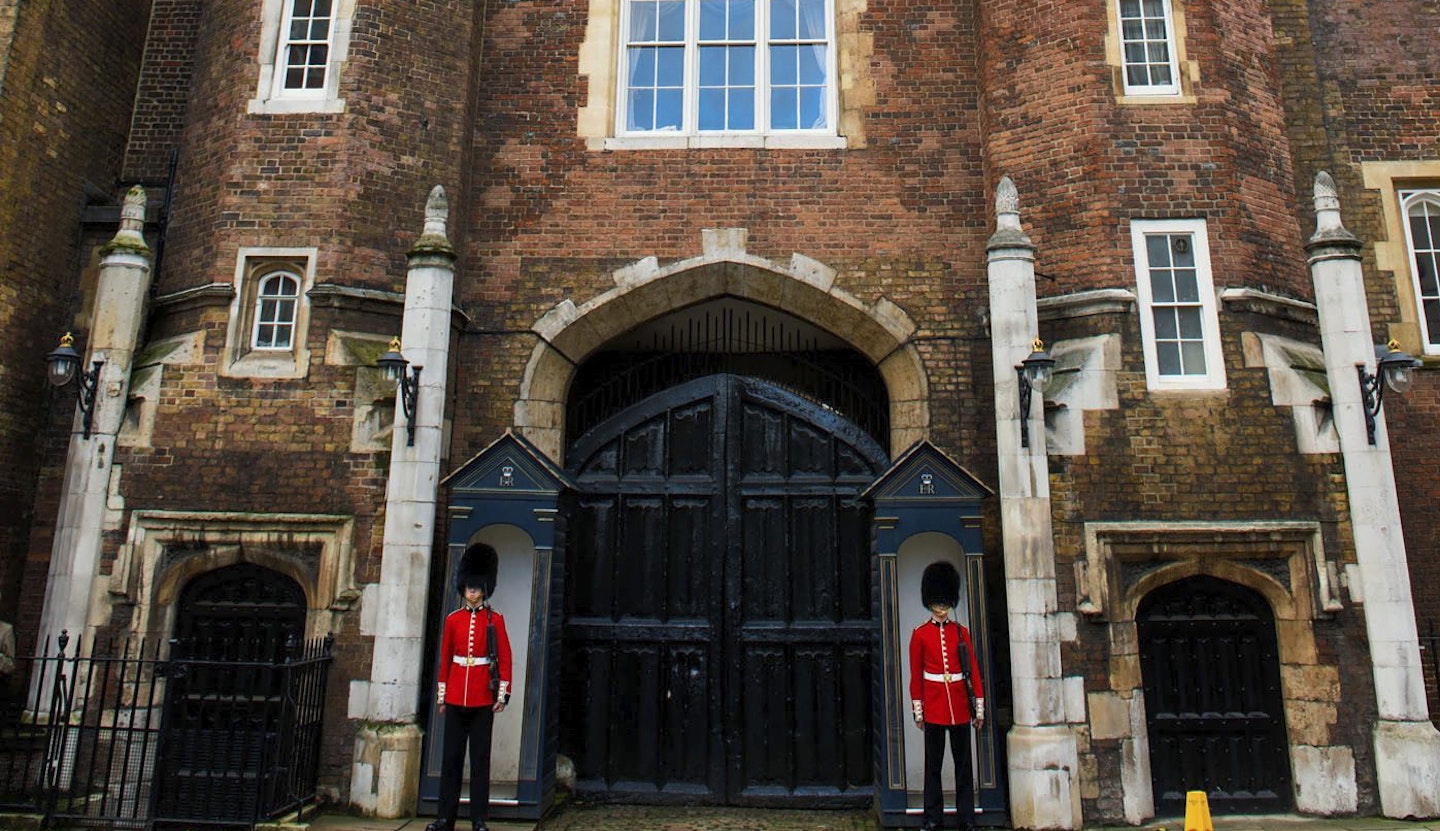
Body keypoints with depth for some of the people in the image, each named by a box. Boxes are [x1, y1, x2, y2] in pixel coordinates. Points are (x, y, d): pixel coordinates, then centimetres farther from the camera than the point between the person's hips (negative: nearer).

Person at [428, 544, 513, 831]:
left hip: (483, 698, -2)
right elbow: (445, 658, 10)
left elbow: (505, 658, -1)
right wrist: (441, 694, 8)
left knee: (480, 759, 2)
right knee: (450, 757, 7)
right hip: (455, 697, 2)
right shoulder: (453, 619, 7)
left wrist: (502, 694, -6)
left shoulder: (494, 619, 0)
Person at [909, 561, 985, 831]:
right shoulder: (920, 634, 1)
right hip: (934, 706, -2)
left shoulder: (961, 632, 6)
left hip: (960, 705, 2)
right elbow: (915, 675, 2)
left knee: (963, 762, 7)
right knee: (933, 764, 4)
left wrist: (979, 706, 2)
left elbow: (974, 670, 6)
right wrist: (918, 710, -1)